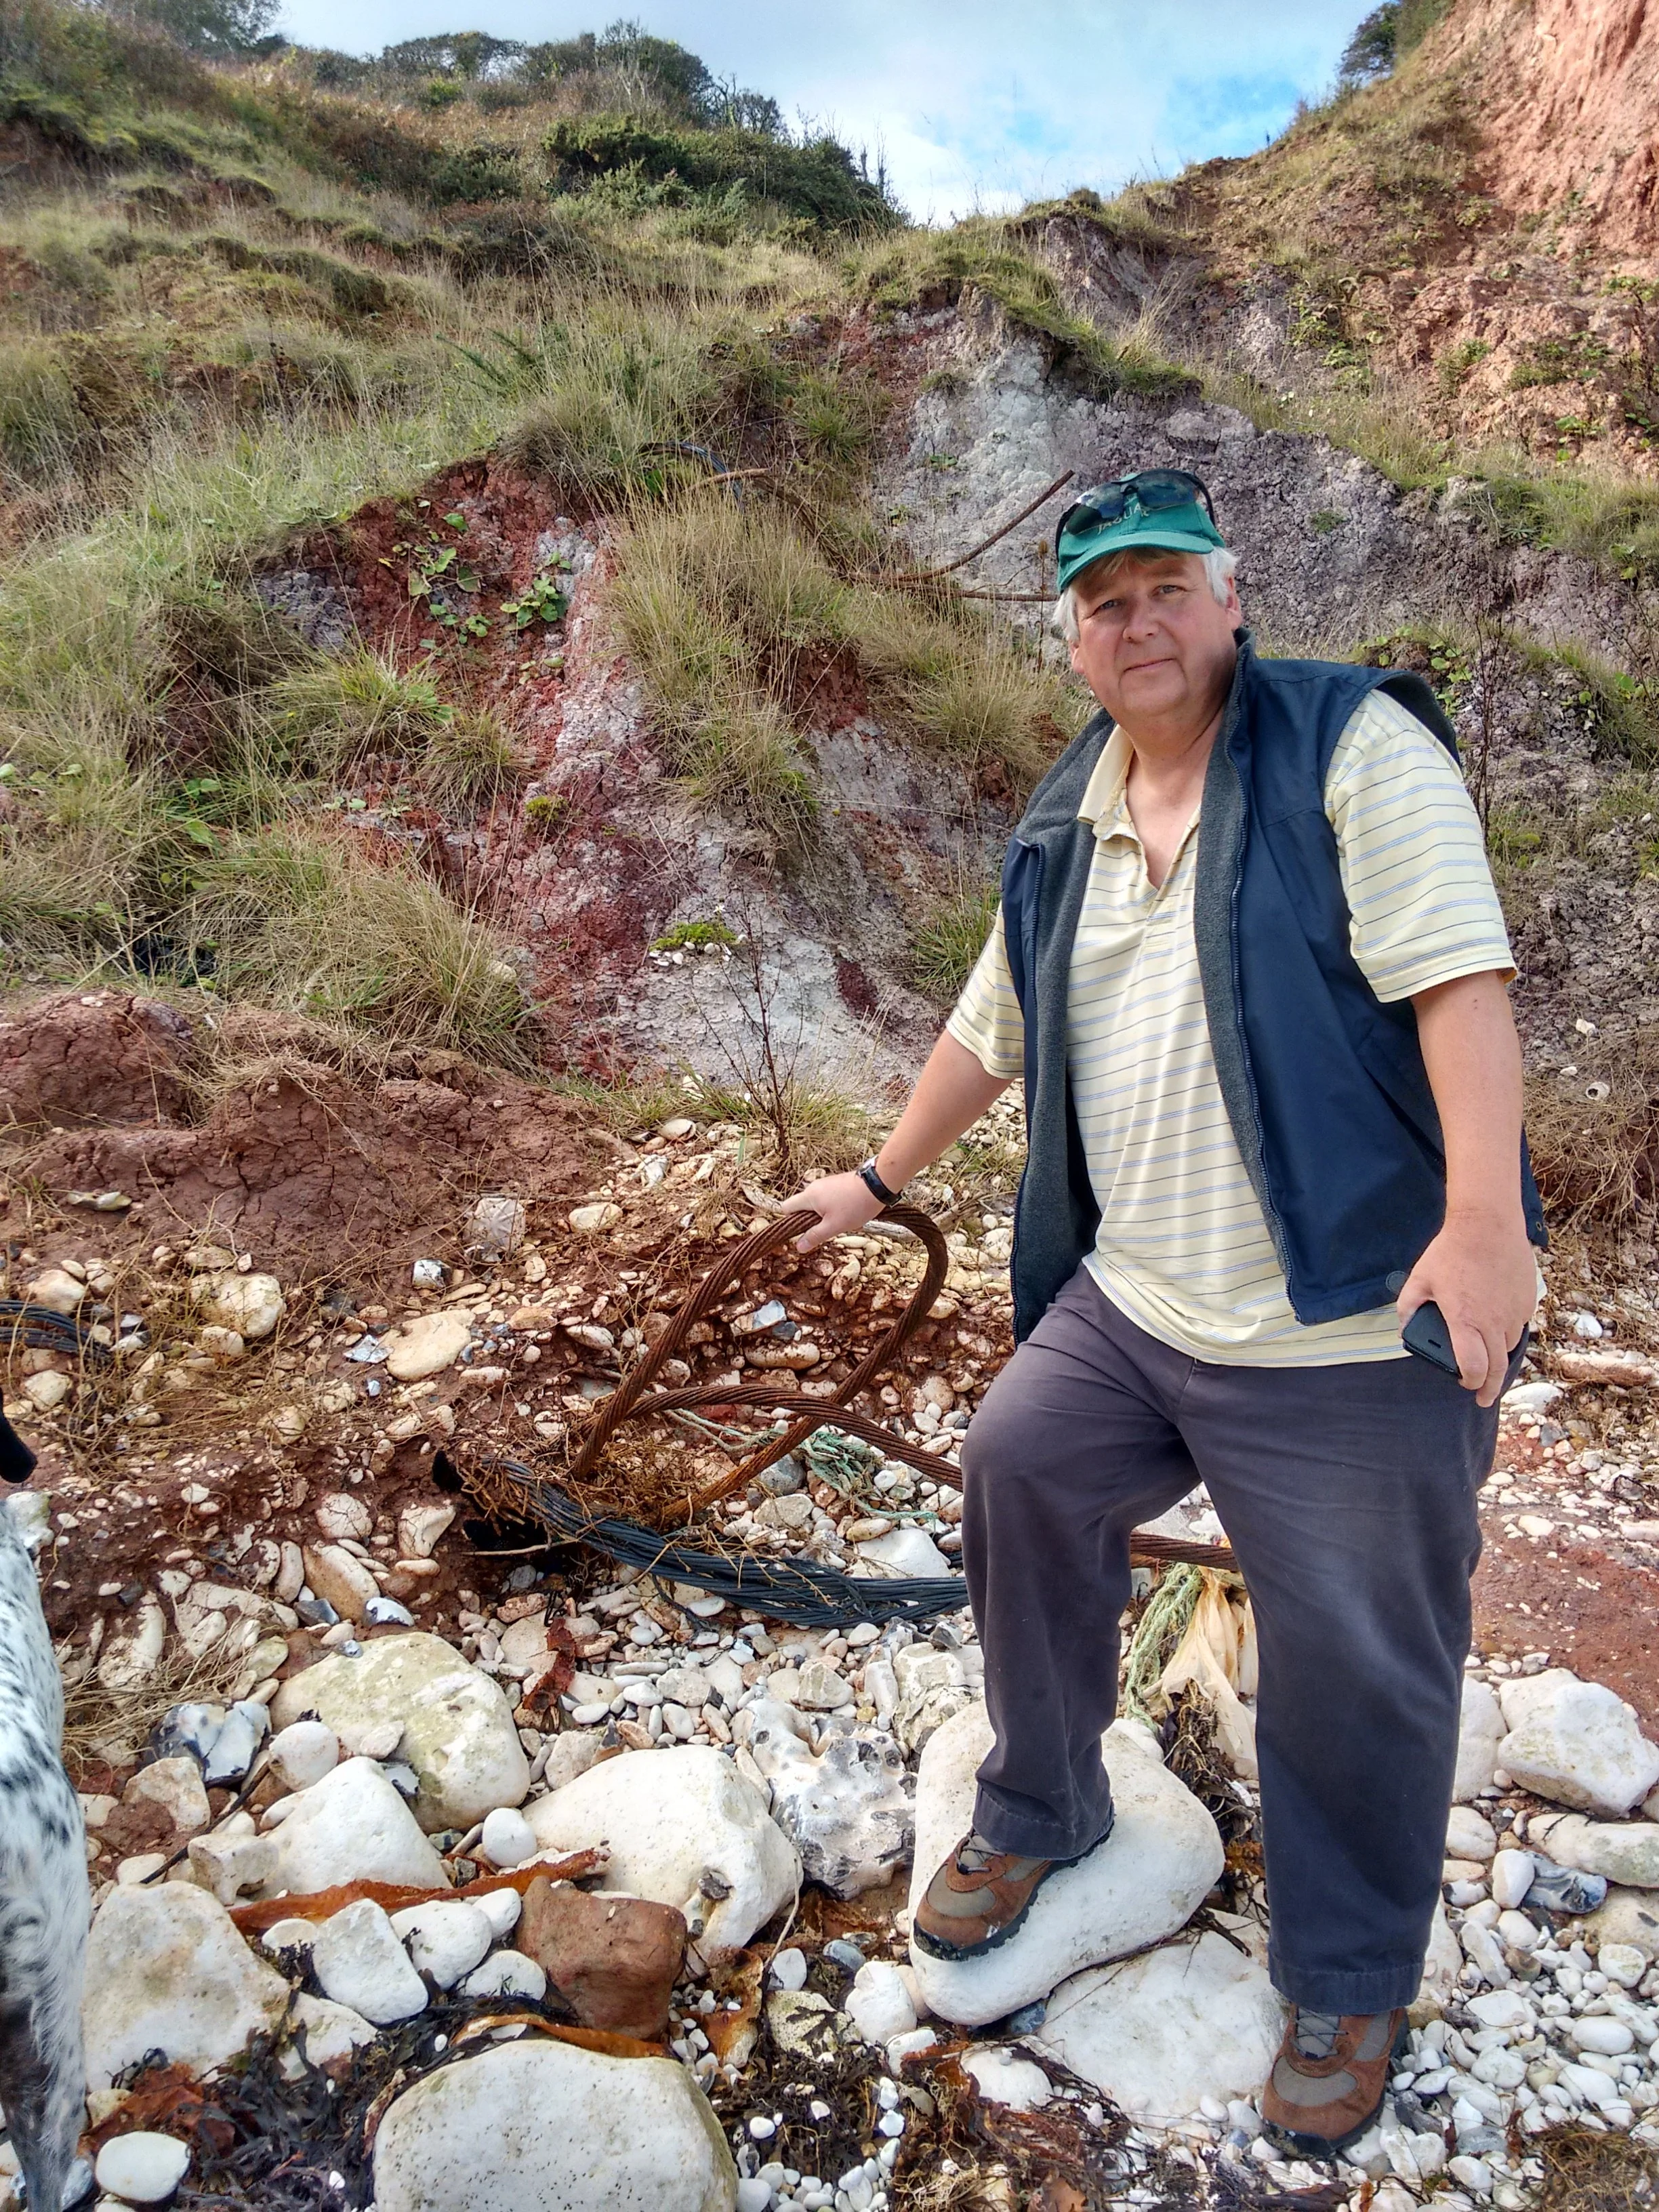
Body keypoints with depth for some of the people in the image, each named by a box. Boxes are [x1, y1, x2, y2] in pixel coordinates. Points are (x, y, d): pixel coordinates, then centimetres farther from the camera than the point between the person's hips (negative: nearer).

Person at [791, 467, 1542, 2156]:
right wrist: (881, 1175, 28)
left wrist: (1483, 1216, -28)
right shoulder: (1064, 829, 12)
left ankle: (1351, 1989, 31)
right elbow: (991, 1029, 22)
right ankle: (1038, 1813, 37)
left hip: (1356, 1329, -6)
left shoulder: (1353, 745, -7)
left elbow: (1458, 971, -18)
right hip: (1128, 1305, 6)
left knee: (1358, 1668, 4)